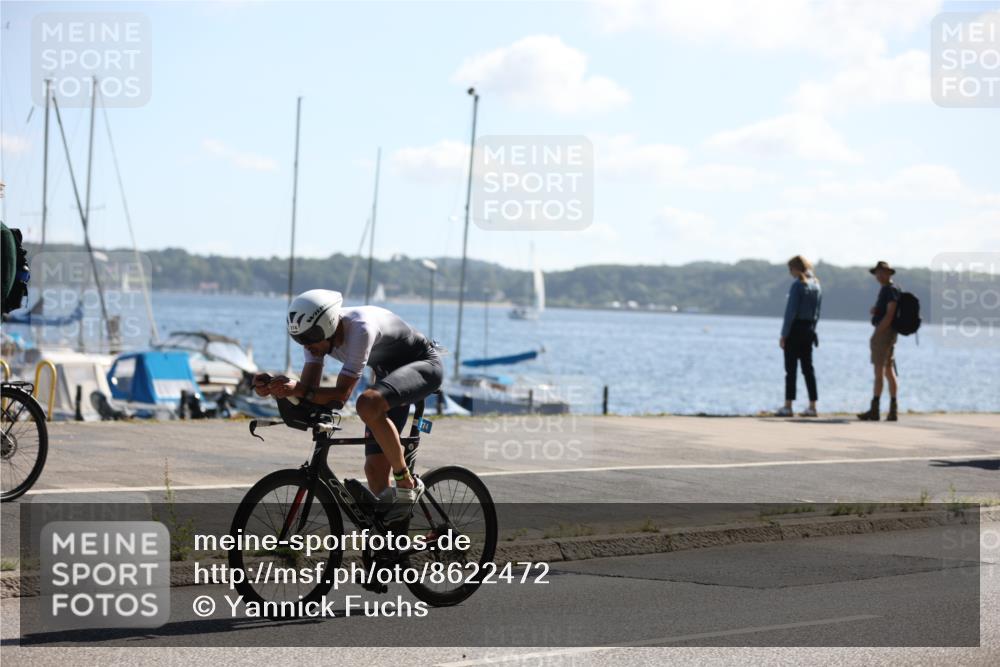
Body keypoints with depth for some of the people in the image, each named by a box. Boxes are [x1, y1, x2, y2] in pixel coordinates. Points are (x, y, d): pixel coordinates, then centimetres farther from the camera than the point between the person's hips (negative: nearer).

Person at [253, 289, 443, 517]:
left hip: (424, 364, -8)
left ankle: (407, 484, -21)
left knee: (368, 403, -37)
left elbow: (342, 393, -36)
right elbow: (308, 387, -16)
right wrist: (272, 386, -33)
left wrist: (297, 389, -47)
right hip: (388, 371, 8)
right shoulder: (316, 331, -13)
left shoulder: (360, 329, -35)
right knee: (375, 469, -3)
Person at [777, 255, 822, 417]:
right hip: (809, 330, 7)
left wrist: (784, 334, -13)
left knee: (791, 369, -4)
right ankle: (812, 406, 9)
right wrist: (812, 328, 16)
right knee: (808, 368, 10)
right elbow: (817, 312, 13)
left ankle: (788, 407, -4)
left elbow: (791, 311, -15)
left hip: (795, 329, -7)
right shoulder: (816, 285, 11)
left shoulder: (798, 284, -13)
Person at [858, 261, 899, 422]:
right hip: (886, 334, 10)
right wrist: (874, 309, 2)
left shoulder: (891, 290, -12)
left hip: (884, 332, -10)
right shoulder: (885, 289, 18)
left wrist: (877, 334, -21)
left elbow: (889, 315, -19)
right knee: (889, 371, 9)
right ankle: (892, 411, 10)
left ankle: (874, 410, -12)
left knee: (879, 372, -10)